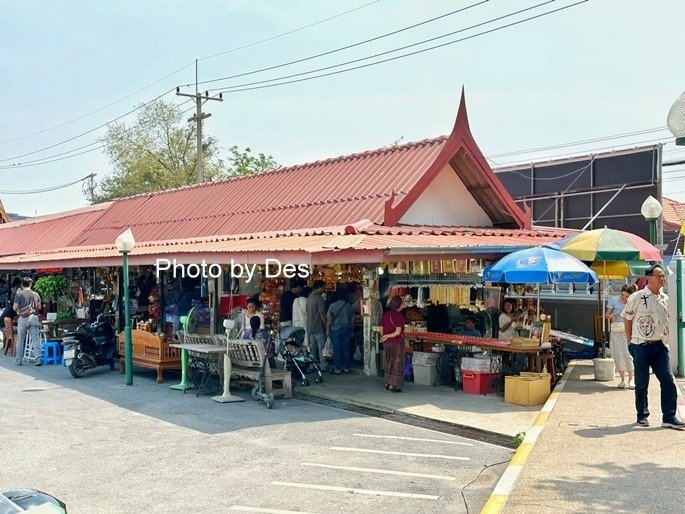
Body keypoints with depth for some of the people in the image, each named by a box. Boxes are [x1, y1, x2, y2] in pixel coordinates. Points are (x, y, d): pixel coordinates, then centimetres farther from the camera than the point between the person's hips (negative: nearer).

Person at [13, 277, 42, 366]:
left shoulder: (19, 294, -4)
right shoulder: (36, 294, 5)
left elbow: (15, 307, -6)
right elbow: (39, 307, 9)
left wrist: (18, 310, 15)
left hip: (23, 318, -2)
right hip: (34, 317, 2)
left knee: (20, 340, 10)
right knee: (36, 339, 1)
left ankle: (18, 360, 16)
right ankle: (38, 359, -7)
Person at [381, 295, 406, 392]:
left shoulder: (385, 315, 5)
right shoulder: (399, 316, -13)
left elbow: (381, 329, 9)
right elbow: (398, 332, -18)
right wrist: (388, 336, -12)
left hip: (386, 343, 6)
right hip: (397, 343, -6)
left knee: (389, 363, 16)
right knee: (397, 364, 2)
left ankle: (387, 383, 19)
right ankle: (393, 385, 2)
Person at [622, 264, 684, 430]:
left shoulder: (665, 298, 8)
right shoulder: (637, 297, -9)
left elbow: (664, 320, 18)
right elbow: (627, 318, -3)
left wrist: (662, 337, 10)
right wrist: (631, 342, -2)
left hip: (660, 346, 5)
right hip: (641, 346, -5)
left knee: (668, 380, -2)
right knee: (642, 383, 4)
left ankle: (669, 417, 5)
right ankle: (642, 416, 18)